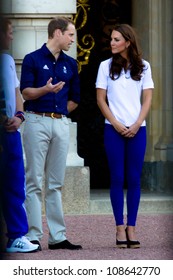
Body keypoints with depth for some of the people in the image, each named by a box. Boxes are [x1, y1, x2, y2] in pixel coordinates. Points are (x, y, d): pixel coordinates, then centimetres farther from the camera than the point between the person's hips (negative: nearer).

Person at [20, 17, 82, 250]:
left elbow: (74, 99, 18)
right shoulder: (33, 59, -1)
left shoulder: (70, 64, 13)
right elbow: (26, 92, -8)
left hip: (61, 124, 5)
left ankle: (58, 236, 8)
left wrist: (58, 112, 9)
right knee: (35, 182, -4)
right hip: (37, 122, -5)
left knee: (56, 183, 7)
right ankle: (33, 236, -3)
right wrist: (46, 90, -24)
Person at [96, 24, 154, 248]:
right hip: (113, 129, -1)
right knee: (117, 179, -3)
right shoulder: (106, 66, 5)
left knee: (134, 179, 0)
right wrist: (116, 124, -7)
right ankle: (120, 228, 0)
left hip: (137, 129, 1)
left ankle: (132, 228, 3)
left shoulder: (143, 67, 8)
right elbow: (101, 99, 3)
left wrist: (136, 125, -8)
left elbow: (147, 99, 5)